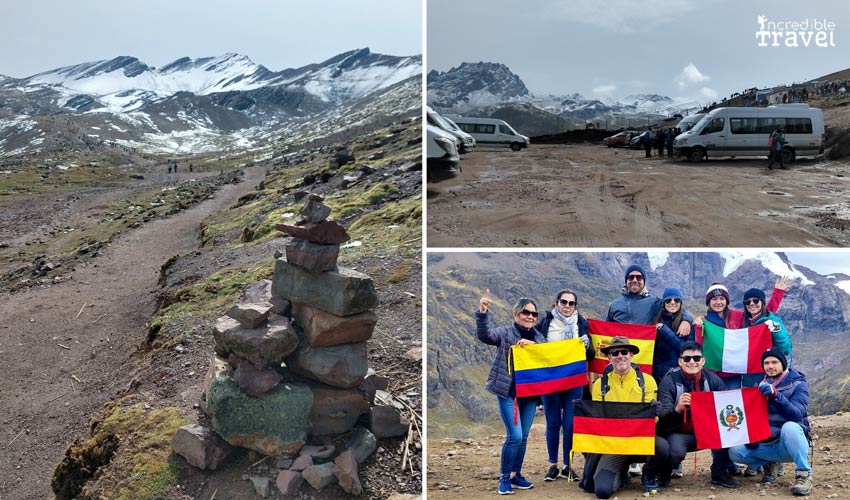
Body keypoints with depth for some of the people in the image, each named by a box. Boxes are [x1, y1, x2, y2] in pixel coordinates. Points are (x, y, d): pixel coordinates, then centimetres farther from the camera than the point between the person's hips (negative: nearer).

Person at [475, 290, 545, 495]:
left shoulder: (538, 337, 11)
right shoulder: (505, 332, -4)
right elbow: (485, 335, -22)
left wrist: (533, 345, -18)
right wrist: (483, 313, -37)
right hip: (508, 393, -5)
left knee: (523, 437, 11)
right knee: (514, 436, -10)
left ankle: (516, 474, 26)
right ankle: (504, 477, 6)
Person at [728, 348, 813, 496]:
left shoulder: (798, 384, -5)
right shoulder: (760, 386, 9)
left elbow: (796, 415, -23)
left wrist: (775, 395, -38)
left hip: (792, 443, -4)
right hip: (766, 444, 5)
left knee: (789, 427, -37)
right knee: (735, 451, -18)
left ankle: (804, 474, -21)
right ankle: (768, 464, 9)